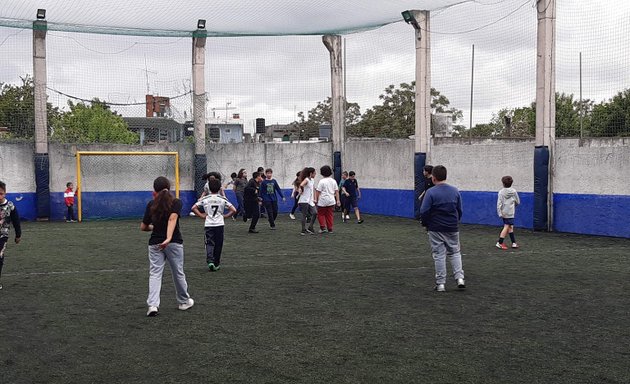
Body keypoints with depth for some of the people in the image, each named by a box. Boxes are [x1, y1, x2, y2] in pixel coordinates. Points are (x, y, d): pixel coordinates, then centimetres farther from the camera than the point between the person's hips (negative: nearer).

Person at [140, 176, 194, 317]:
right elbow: (172, 218, -23)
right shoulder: (176, 202, -3)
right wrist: (169, 238, -34)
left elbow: (143, 227, 6)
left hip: (155, 243, 1)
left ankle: (153, 304, -16)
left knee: (155, 273, 0)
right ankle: (184, 301, 28)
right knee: (178, 273, 13)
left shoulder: (151, 204, 3)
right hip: (174, 243, -1)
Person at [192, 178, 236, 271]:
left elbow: (194, 208, -5)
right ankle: (216, 264, 18)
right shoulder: (223, 199, -3)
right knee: (218, 245, 11)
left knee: (209, 243, 4)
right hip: (220, 224, 0)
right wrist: (225, 216, 4)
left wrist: (202, 215, 2)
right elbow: (234, 210, -8)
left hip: (208, 225, 0)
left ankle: (210, 261, -18)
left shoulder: (205, 199, -1)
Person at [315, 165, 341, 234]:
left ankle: (323, 227, 1)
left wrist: (316, 200, 0)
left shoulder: (321, 181, -10)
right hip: (331, 201, 5)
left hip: (323, 201, -4)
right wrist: (338, 200, 9)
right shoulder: (333, 181, 5)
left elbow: (318, 192, -9)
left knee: (320, 214, 10)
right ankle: (330, 229, 12)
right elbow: (337, 191, 5)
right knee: (330, 215, 11)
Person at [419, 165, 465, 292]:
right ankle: (460, 278, 3)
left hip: (436, 229, -3)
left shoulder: (431, 192, -13)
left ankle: (440, 284, 6)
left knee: (439, 256, 4)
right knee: (455, 253, 16)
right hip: (453, 229, 3)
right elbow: (459, 210, 8)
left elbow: (424, 211, -15)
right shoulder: (455, 191, 2)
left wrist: (425, 224, 2)